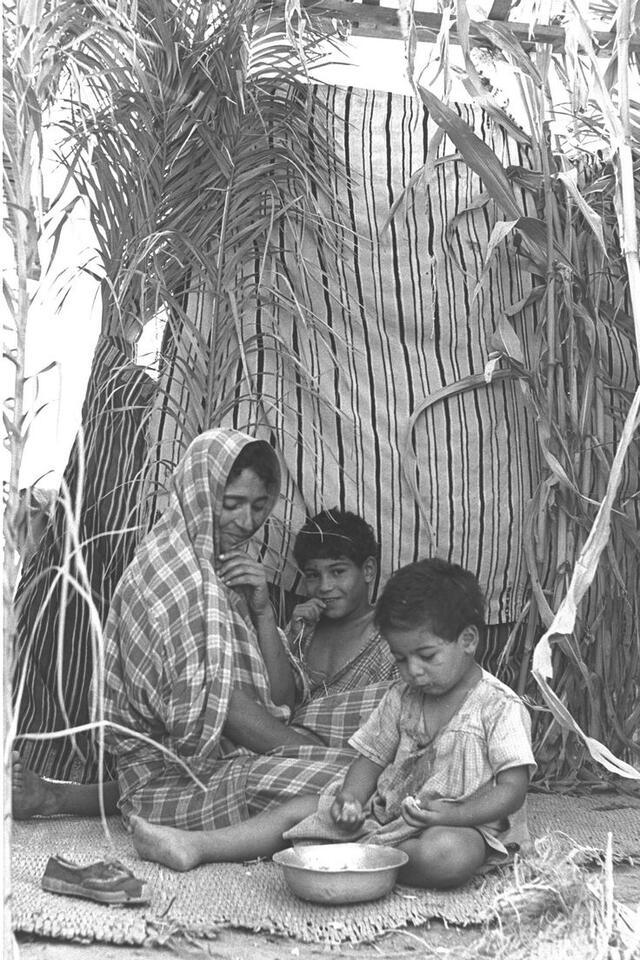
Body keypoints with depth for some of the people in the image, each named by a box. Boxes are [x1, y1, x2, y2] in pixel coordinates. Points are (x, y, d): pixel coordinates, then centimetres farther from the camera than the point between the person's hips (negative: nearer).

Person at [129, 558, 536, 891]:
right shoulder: (400, 699, 7)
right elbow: (371, 757, 10)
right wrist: (351, 798, -11)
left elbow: (512, 789, -15)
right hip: (387, 813, 6)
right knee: (302, 808, -2)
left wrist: (450, 813, -29)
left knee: (446, 853, -41)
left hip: (466, 825, -6)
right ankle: (196, 846, 0)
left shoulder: (501, 708, -12)